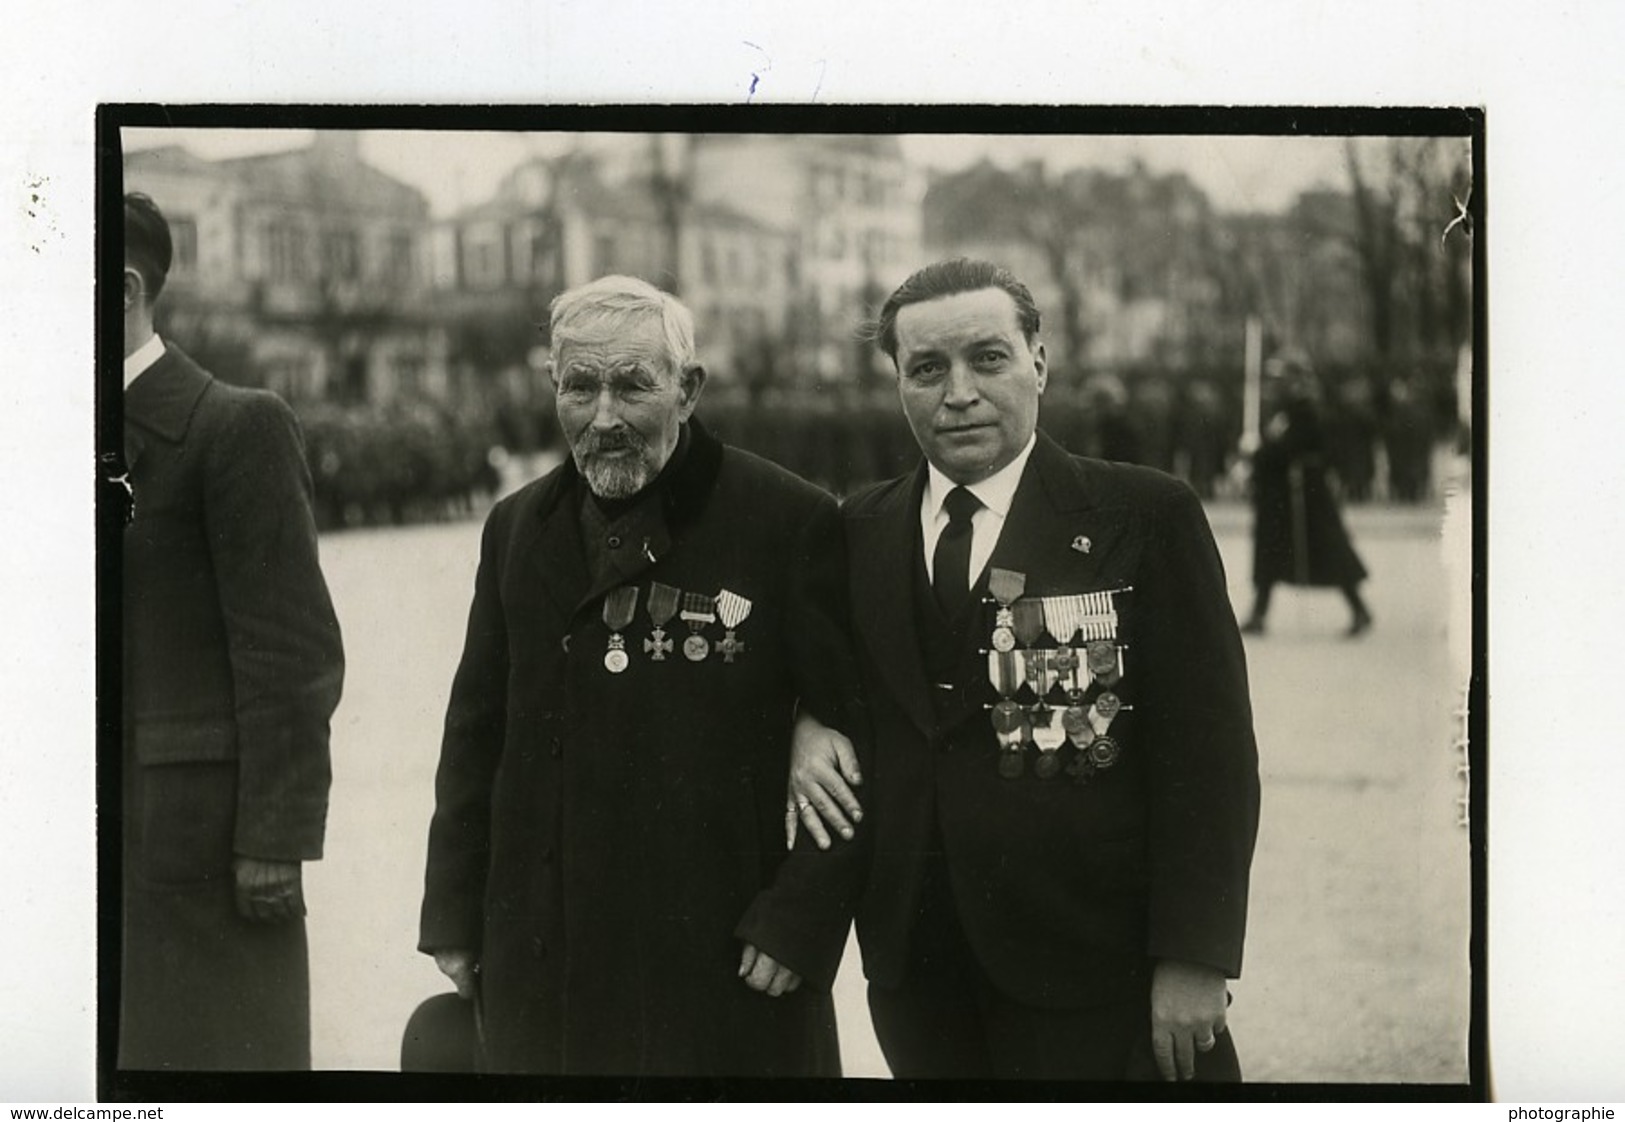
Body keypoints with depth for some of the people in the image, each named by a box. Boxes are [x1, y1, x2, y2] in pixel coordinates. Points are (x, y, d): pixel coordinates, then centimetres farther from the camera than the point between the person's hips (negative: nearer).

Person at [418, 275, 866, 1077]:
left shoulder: (792, 523, -6)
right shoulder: (518, 530, 11)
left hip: (727, 967, -4)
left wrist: (802, 919, -11)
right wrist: (453, 918, 12)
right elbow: (475, 736, 15)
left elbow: (853, 736, -6)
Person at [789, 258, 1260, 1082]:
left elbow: (1206, 750, -6)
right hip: (919, 975, 4)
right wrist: (804, 727, -1)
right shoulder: (859, 535, 8)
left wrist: (1195, 959, -11)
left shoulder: (1147, 518, -4)